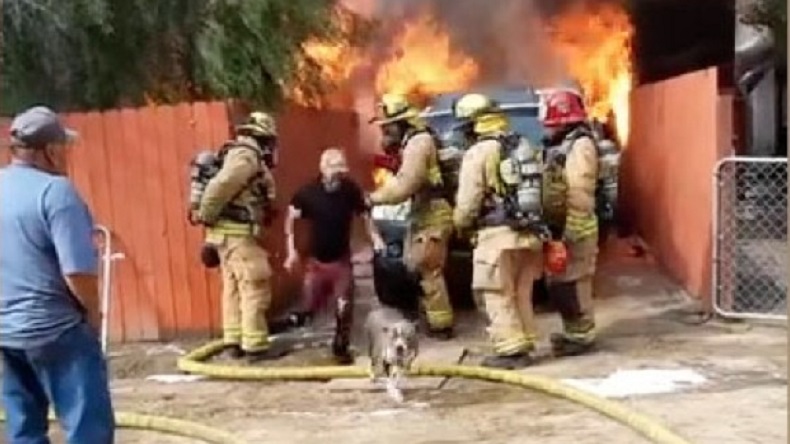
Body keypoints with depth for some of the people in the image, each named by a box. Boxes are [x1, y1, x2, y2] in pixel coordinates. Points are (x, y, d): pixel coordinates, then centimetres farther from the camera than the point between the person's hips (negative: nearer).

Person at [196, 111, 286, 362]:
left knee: (233, 288, 13)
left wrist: (210, 225, 16)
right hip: (237, 233, -10)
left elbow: (221, 188, 17)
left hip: (229, 232, 10)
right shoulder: (247, 156, -14)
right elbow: (218, 187, -24)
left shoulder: (237, 154, 18)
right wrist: (206, 218, -13)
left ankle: (235, 342, 19)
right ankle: (255, 346, -1)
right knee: (255, 288, -5)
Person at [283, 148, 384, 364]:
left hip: (342, 260, 0)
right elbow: (291, 217, -6)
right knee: (310, 308, 10)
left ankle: (341, 347, 19)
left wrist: (375, 237, -12)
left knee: (344, 308, 1)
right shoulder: (308, 192, -17)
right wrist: (291, 249, -12)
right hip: (316, 260, 0)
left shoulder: (351, 190, -13)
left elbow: (364, 215, 1)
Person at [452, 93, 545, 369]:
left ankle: (511, 350, 2)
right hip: (527, 232, 8)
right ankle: (524, 345, 22)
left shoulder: (479, 152, -9)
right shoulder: (523, 145, 12)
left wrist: (460, 224, 8)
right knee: (521, 294, 16)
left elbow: (468, 200, -10)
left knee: (498, 296, 1)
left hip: (498, 234, -7)